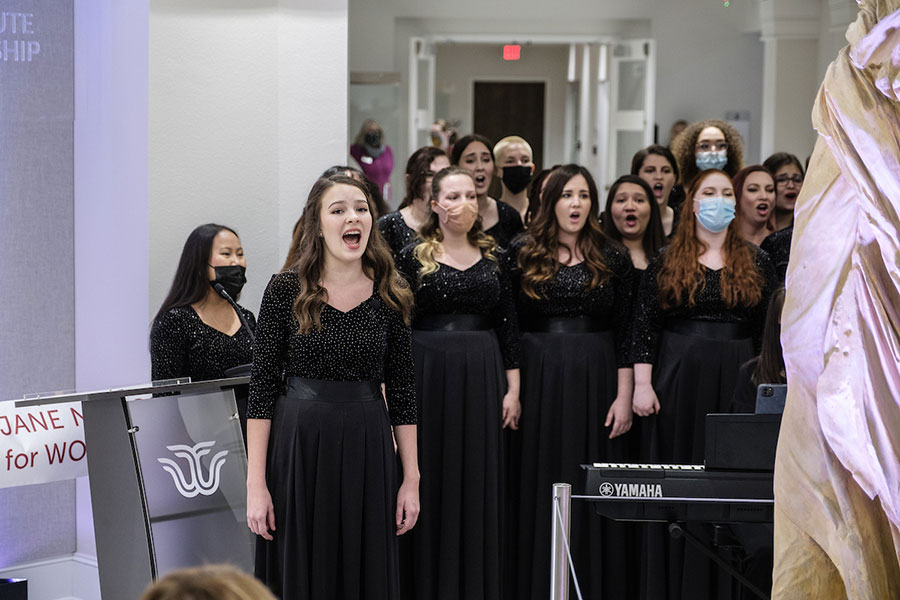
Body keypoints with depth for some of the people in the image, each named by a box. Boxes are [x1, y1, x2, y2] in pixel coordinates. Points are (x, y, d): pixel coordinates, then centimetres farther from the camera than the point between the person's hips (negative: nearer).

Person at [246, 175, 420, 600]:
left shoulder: (390, 297, 3)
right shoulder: (286, 291, -4)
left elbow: (402, 392, 7)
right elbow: (261, 389, -4)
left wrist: (411, 479, 3)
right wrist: (256, 484, -10)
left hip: (367, 452, 2)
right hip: (298, 449, -2)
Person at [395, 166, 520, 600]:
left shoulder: (493, 257, 8)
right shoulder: (414, 257, -1)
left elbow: (508, 325, 8)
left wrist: (513, 389, 2)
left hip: (483, 375, 3)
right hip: (429, 372, -3)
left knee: (479, 482, 5)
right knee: (433, 479, 1)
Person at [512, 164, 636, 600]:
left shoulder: (613, 259, 5)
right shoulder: (523, 255, 4)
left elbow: (625, 333, 4)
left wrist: (624, 396, -3)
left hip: (596, 383, 0)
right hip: (538, 380, 0)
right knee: (540, 486, 2)